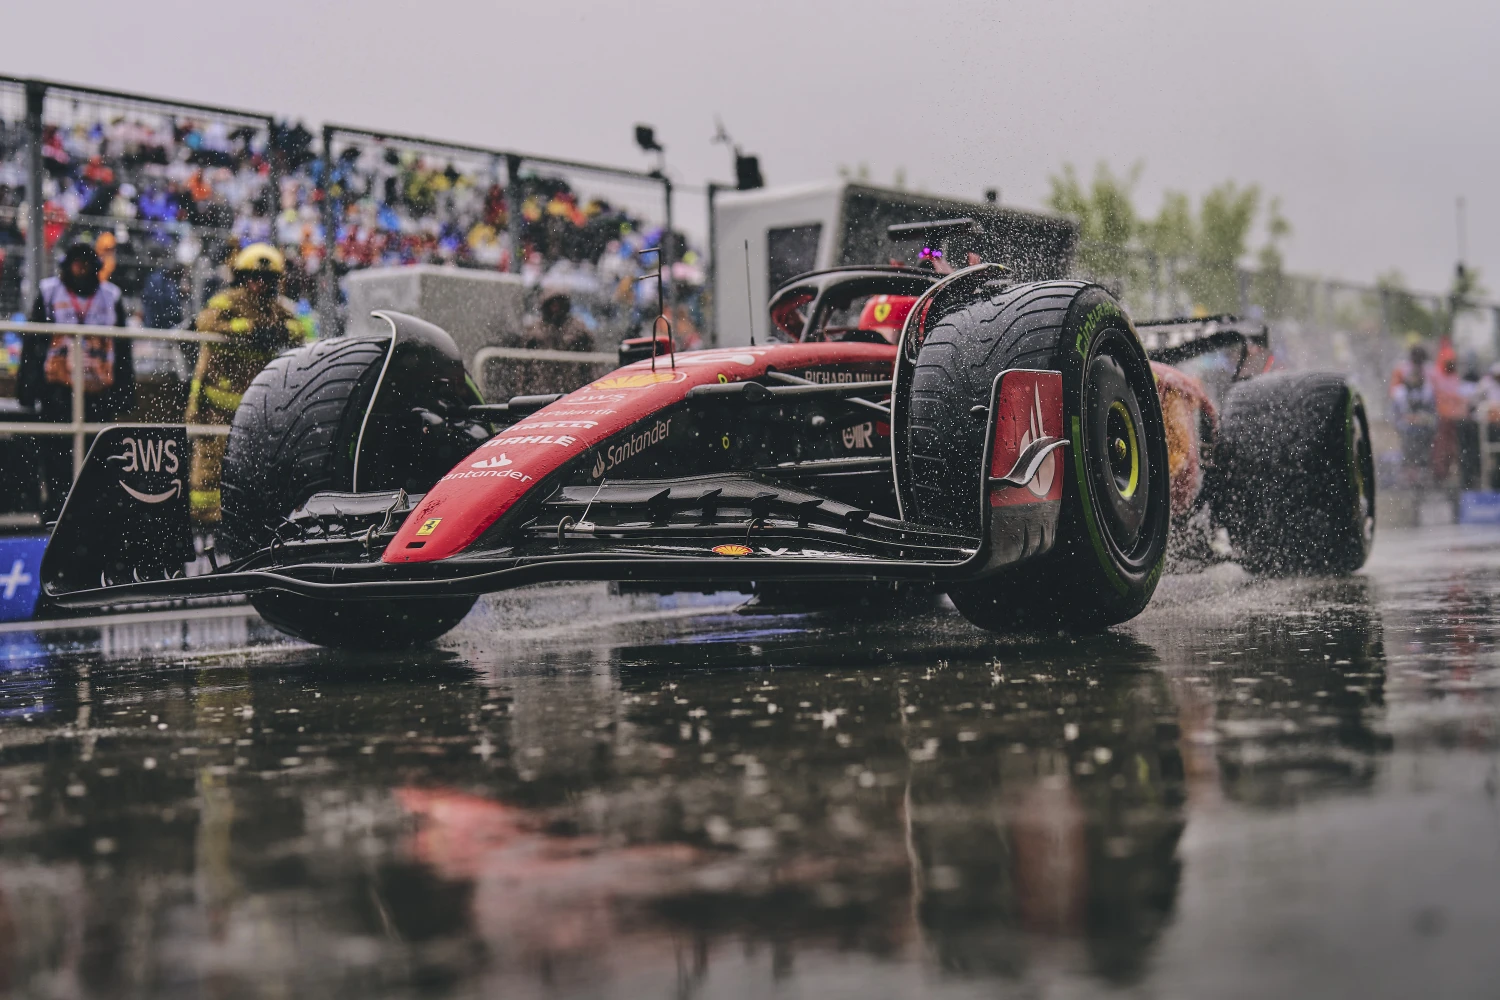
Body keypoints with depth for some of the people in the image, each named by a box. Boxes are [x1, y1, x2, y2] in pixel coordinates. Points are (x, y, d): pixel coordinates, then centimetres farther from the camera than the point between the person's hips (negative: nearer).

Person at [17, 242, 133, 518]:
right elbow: (32, 342, 8)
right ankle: (56, 504, 7)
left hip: (99, 391, 1)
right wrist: (28, 385, 2)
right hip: (57, 389, -1)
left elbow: (123, 348, 14)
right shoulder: (48, 293, 7)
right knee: (56, 450, 0)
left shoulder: (111, 296, 11)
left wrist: (125, 389, 9)